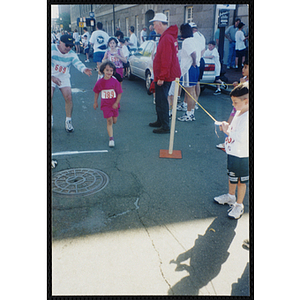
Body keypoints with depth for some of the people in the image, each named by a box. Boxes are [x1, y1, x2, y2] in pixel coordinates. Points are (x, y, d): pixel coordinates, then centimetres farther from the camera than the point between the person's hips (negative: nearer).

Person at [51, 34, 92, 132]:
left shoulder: (72, 54, -8)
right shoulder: (52, 49, -17)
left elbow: (77, 63, -26)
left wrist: (84, 69, -50)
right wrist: (52, 77, -38)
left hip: (64, 77, 2)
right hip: (51, 76, -2)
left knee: (68, 97, -12)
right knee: (50, 96, -16)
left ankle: (68, 121, 2)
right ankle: (50, 117, 10)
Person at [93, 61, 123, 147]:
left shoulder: (115, 81, -13)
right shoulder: (100, 82, -7)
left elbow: (119, 93, -7)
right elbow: (96, 92, 8)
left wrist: (116, 103, -13)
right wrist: (95, 102, 12)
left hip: (114, 104, 1)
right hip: (105, 104, -1)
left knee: (114, 121, 12)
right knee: (109, 121, -6)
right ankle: (111, 138, -1)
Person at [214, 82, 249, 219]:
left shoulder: (247, 117, -26)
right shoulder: (239, 112, 4)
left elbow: (240, 137, -30)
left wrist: (227, 131, -20)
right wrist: (227, 128, -2)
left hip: (241, 155, -9)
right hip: (232, 151, 9)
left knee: (241, 181, 8)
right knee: (231, 176, 25)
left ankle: (239, 205, 25)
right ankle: (230, 196, 46)